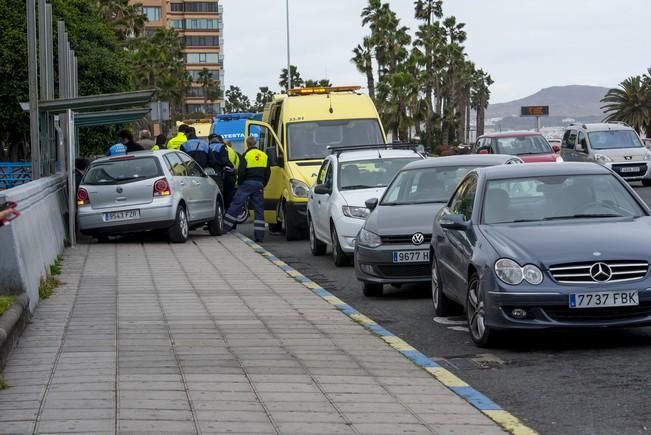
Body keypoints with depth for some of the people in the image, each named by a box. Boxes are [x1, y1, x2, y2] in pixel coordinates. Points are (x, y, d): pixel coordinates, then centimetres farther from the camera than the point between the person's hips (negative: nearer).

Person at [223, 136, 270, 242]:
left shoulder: (246, 155, -4)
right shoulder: (264, 156, 12)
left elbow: (241, 172, -9)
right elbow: (268, 173, 12)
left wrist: (239, 182, 6)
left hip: (247, 183, -4)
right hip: (259, 184, 4)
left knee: (235, 205, -2)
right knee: (259, 209, 5)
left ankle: (224, 228, -5)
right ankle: (259, 235, 0)